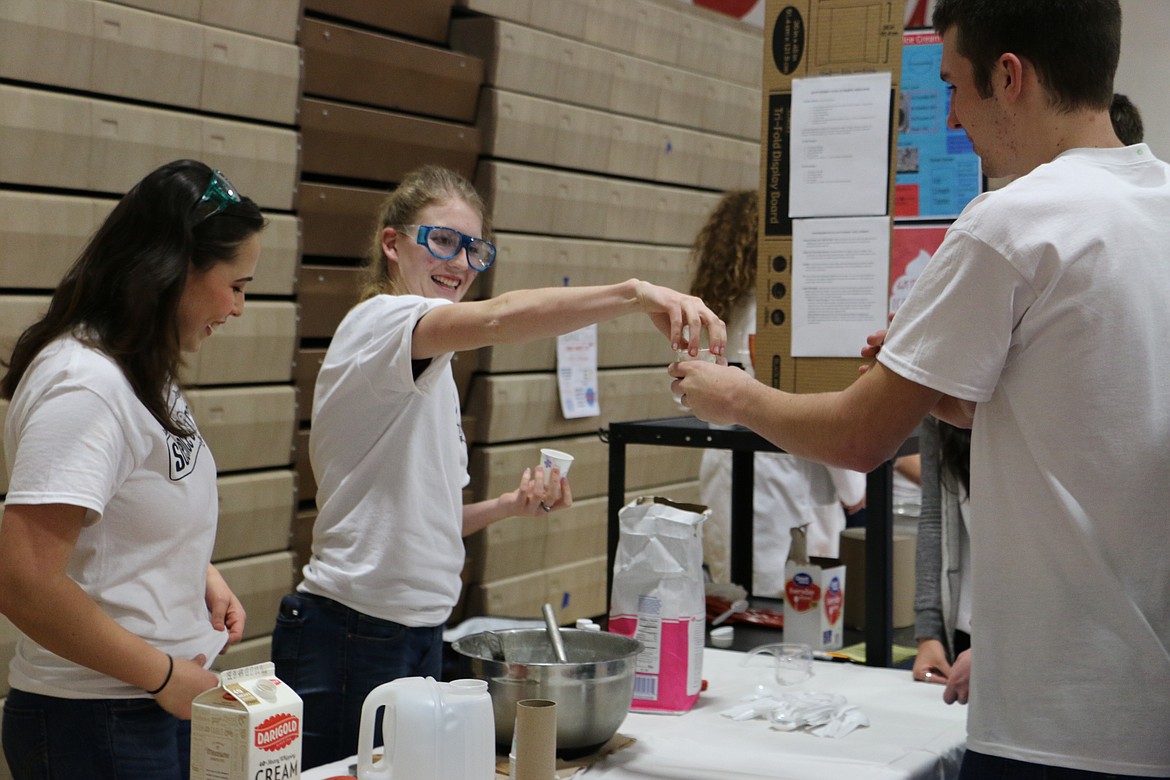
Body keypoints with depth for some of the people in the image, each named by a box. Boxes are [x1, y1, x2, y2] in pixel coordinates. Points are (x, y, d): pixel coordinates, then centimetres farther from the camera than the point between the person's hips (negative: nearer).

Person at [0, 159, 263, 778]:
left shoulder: (143, 372, 8)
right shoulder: (84, 384, -21)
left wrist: (199, 572, 5)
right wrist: (164, 674, -18)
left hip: (164, 702, 9)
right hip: (98, 725, -9)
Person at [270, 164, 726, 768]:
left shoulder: (432, 370, 16)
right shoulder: (380, 322, -12)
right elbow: (501, 317, -33)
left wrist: (508, 507, 5)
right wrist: (636, 294, -44)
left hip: (418, 636, 9)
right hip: (351, 640, -9)